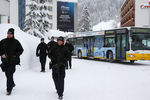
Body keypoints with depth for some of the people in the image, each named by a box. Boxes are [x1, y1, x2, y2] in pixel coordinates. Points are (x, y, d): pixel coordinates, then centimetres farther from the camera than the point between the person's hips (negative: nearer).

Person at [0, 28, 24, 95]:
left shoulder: (16, 42, -2)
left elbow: (21, 50, 5)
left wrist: (16, 55, -8)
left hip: (12, 61, -4)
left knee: (10, 75, -10)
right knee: (7, 74, 14)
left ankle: (9, 89, -3)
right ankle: (12, 84, 40)